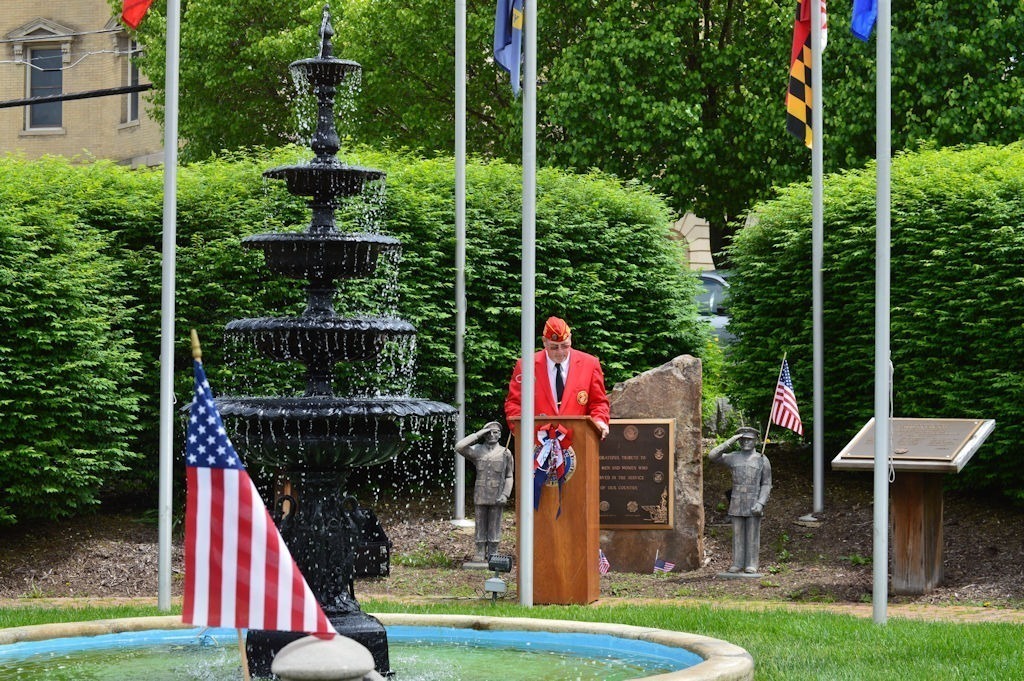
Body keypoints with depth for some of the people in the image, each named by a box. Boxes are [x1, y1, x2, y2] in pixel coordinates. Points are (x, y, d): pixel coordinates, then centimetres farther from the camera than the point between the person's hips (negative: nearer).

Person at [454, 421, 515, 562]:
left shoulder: (505, 453, 5)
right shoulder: (477, 450, 5)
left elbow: (509, 477, 6)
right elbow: (459, 447, -10)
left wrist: (505, 495, -8)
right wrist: (477, 434, -7)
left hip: (497, 497, -1)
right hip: (481, 496, 1)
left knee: (494, 525, 3)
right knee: (480, 525, 4)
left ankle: (492, 554, 11)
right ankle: (480, 553, 10)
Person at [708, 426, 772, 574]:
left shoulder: (762, 460, -1)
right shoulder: (733, 457, 6)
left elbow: (766, 484, -2)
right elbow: (712, 456, -5)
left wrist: (760, 503, -15)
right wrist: (729, 442, -11)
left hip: (754, 505, -2)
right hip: (737, 504, 2)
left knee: (752, 535, 0)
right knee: (738, 534, 5)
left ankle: (751, 566, 5)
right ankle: (737, 564, 10)